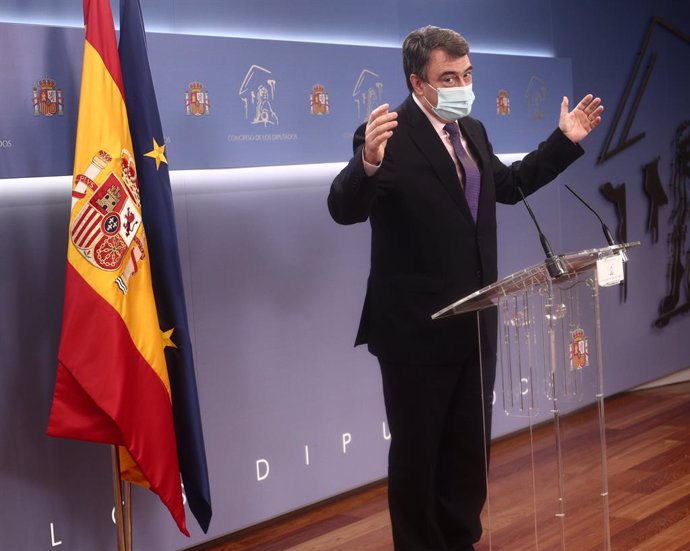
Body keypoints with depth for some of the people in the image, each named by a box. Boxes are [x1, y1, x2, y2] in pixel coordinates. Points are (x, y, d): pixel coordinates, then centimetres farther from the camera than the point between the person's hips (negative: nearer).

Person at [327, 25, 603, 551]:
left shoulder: (472, 130, 8)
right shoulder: (390, 137, -17)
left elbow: (510, 185, 23)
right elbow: (344, 209, -28)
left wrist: (565, 140, 18)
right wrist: (369, 163, -47)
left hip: (474, 322, 8)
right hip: (417, 329, -7)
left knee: (471, 445, 20)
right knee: (417, 451, 9)